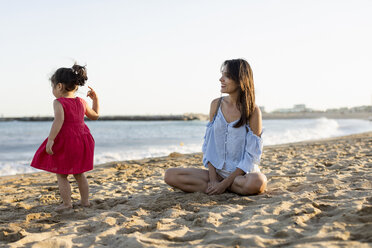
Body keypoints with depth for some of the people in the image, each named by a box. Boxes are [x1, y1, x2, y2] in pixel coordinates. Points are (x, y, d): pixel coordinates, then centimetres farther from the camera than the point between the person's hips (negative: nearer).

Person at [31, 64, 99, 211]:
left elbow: (59, 120, -27)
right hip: (81, 141, 7)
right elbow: (95, 115, 19)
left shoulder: (59, 102, -13)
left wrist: (50, 139, -29)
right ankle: (85, 200, 23)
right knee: (79, 174, 19)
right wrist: (95, 99, 25)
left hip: (64, 142, -7)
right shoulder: (81, 102, 6)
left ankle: (67, 203, 5)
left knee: (61, 175, 5)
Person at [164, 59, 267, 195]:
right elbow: (209, 145, 4)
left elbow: (252, 156, -11)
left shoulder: (253, 111, -10)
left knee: (257, 182, -39)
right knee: (170, 175, -14)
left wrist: (225, 183, -17)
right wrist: (213, 179, -9)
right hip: (218, 173, 3)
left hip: (243, 174, -3)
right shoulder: (216, 105, 4)